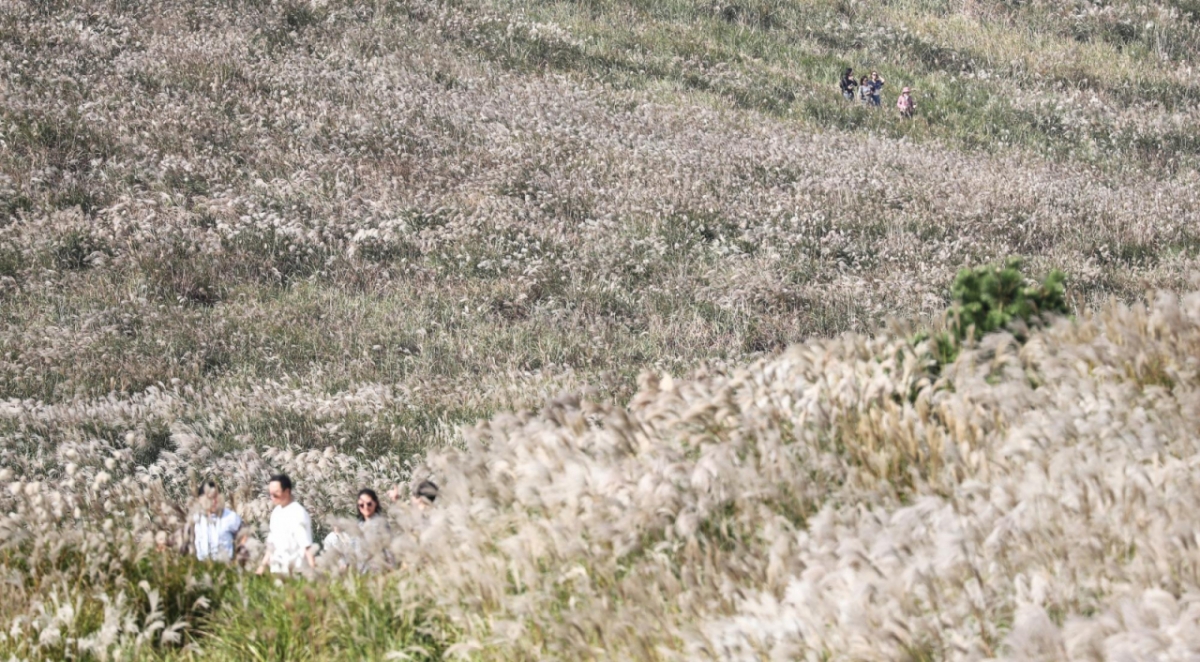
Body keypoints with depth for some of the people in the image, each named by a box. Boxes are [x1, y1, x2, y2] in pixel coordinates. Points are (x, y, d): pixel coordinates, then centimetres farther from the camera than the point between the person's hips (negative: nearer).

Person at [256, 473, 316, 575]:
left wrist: (313, 571, -22)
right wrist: (263, 565, 22)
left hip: (294, 572, -8)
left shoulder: (298, 513, -14)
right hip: (277, 571, 8)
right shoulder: (276, 511, 11)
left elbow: (307, 546, -18)